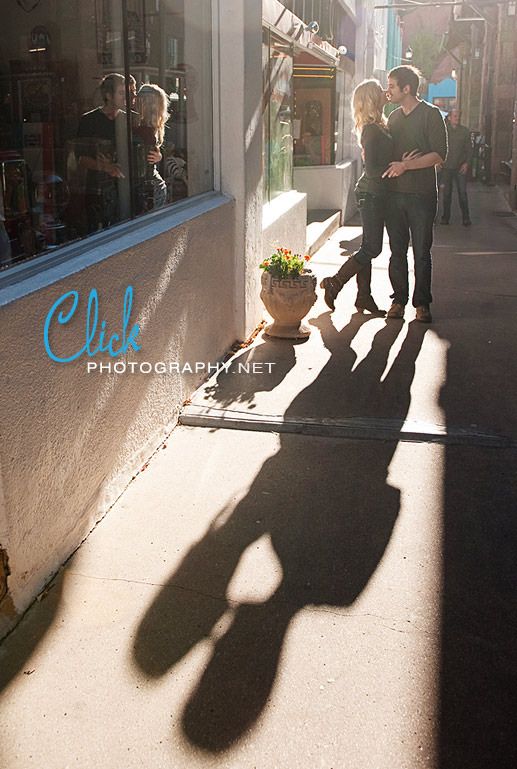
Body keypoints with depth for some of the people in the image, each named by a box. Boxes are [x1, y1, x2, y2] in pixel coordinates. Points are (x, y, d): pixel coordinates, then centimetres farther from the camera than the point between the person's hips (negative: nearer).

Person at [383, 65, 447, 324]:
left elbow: (439, 155, -11)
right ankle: (399, 299, 14)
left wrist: (406, 165, -19)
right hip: (395, 193, 5)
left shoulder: (430, 114, -3)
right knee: (397, 250, 5)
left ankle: (422, 302, 8)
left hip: (422, 195, -5)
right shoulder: (393, 117, 16)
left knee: (422, 252, 0)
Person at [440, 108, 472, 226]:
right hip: (446, 167, 0)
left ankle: (466, 218, 3)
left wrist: (466, 163, -5)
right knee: (446, 193, 7)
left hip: (460, 167, 0)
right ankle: (446, 217, 16)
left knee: (462, 193, -3)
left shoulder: (465, 131, 4)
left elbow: (469, 149, 6)